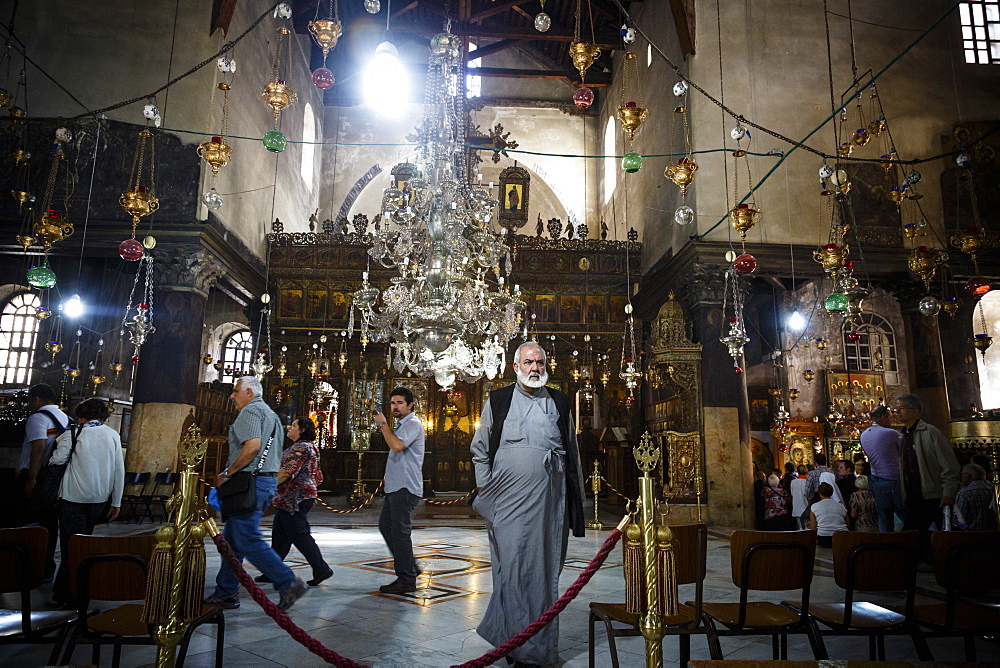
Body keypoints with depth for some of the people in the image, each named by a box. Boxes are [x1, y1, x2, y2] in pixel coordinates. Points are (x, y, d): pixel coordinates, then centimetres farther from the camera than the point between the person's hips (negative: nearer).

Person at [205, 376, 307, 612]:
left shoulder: (250, 411, -8)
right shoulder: (271, 414, 23)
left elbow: (252, 446, -24)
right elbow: (277, 457, 25)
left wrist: (226, 473, -14)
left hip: (251, 482, -10)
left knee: (247, 540, -9)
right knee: (233, 538, 15)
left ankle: (288, 584, -10)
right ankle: (226, 593, 20)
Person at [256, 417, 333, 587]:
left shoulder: (300, 447, -13)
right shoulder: (309, 446, 20)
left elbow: (287, 471, -22)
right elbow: (317, 477, 22)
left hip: (294, 498, -11)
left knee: (299, 535, -7)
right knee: (279, 535, 13)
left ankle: (321, 569, -4)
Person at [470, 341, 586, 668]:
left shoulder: (559, 402, 11)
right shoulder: (497, 401, 7)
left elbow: (572, 454, 13)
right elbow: (479, 450, 13)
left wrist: (575, 503, 11)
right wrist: (486, 492, 7)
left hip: (549, 501, 1)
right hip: (508, 502, -1)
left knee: (544, 570, 7)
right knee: (511, 568, -2)